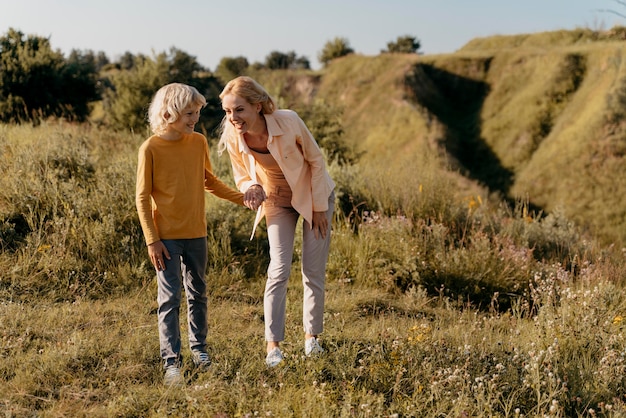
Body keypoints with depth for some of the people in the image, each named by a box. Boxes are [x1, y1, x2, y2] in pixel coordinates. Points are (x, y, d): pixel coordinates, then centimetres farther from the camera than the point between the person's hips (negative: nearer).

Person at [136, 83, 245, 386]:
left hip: (196, 234, 5)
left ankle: (199, 348, 30)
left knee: (198, 294, 14)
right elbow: (142, 197, -8)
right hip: (166, 237, -5)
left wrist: (242, 198, 12)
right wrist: (152, 240, -12)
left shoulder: (199, 142, 2)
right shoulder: (151, 148, -11)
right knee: (169, 298, -3)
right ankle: (171, 362, 3)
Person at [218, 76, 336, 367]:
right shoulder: (232, 136, -23)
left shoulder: (288, 121, -31)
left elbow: (316, 160, -15)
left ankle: (312, 335, 19)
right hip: (277, 202, 1)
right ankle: (272, 344, -2)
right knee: (279, 270, -8)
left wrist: (320, 208, -11)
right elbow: (243, 177, -5)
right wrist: (253, 190, -30)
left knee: (314, 271, 2)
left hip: (313, 196, -1)